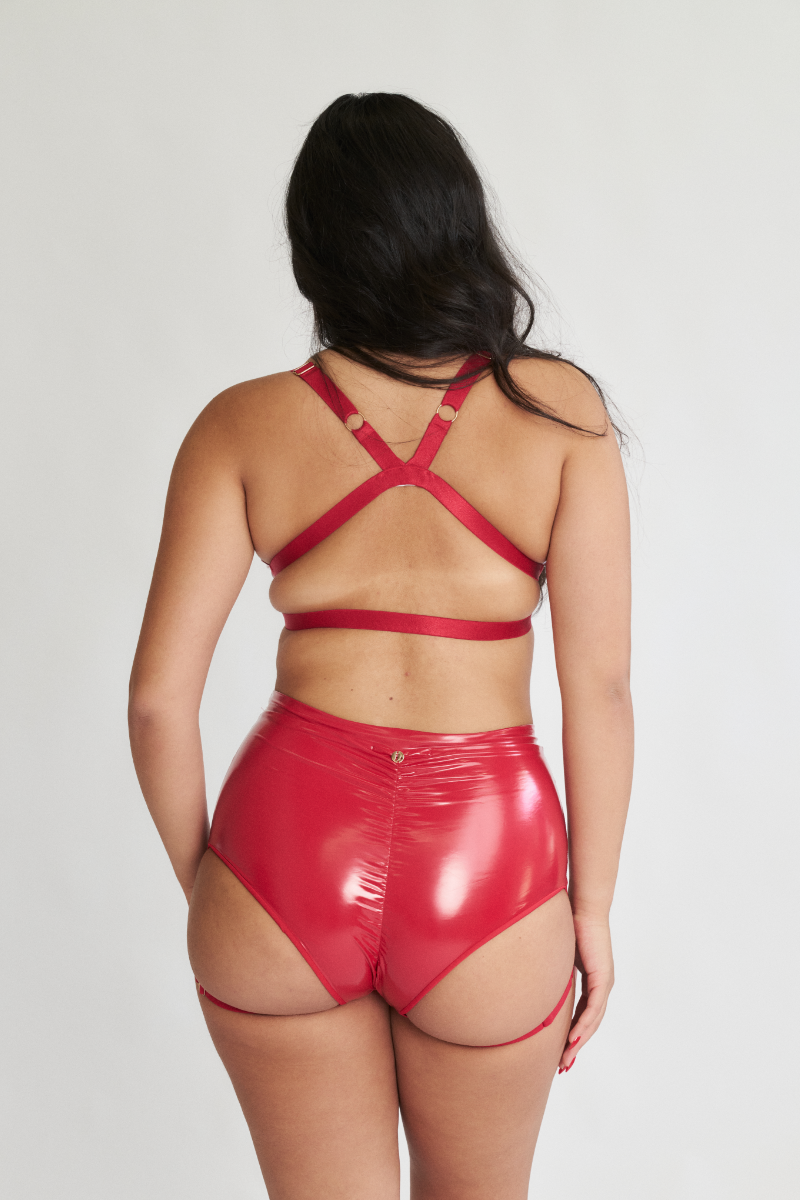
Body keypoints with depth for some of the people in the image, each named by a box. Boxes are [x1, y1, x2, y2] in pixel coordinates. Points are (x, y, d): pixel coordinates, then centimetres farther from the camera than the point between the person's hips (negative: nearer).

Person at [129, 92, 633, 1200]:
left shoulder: (243, 425, -2)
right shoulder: (560, 411, -4)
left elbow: (159, 696, -5)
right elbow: (600, 688, -5)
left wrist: (200, 883, 10)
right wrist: (592, 906, 6)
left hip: (288, 848, 0)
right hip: (487, 862, 1)